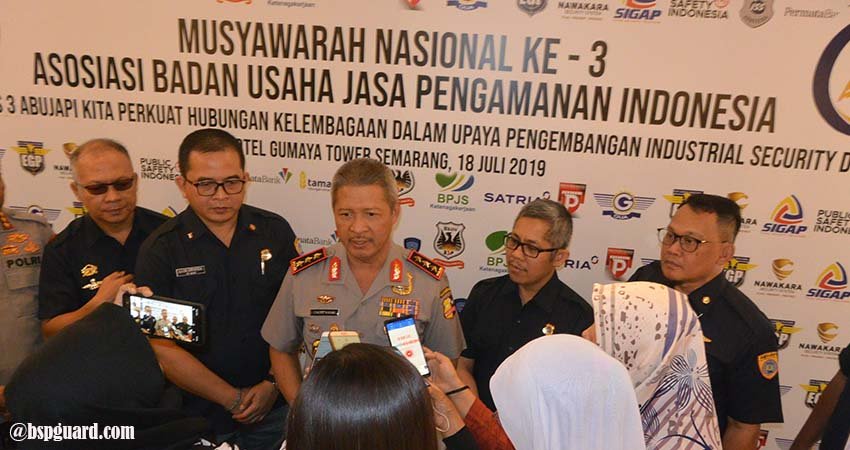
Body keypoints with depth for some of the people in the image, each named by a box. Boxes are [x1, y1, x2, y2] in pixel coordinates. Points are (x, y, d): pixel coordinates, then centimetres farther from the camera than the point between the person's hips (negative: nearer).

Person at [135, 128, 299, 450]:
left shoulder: (275, 231, -5)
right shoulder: (159, 250, -9)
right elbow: (162, 348, -10)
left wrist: (273, 384, -9)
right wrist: (234, 399, -10)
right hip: (197, 414, -1)